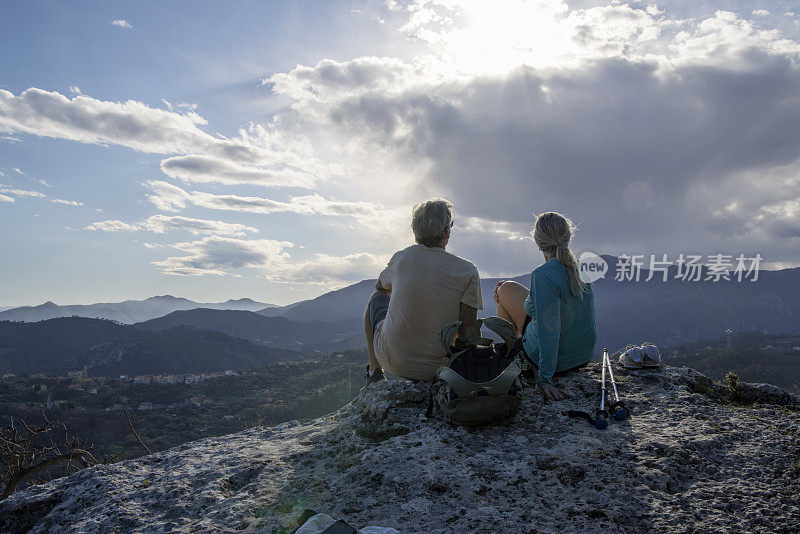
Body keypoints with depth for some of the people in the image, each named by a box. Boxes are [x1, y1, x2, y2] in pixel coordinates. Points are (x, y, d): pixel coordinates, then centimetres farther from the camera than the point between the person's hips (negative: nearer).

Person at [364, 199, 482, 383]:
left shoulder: (401, 258, -5)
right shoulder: (467, 271, -12)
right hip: (436, 366, 0)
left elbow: (380, 286, 17)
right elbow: (469, 326, -13)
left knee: (377, 297, 28)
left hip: (391, 359, 1)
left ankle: (374, 371, 28)